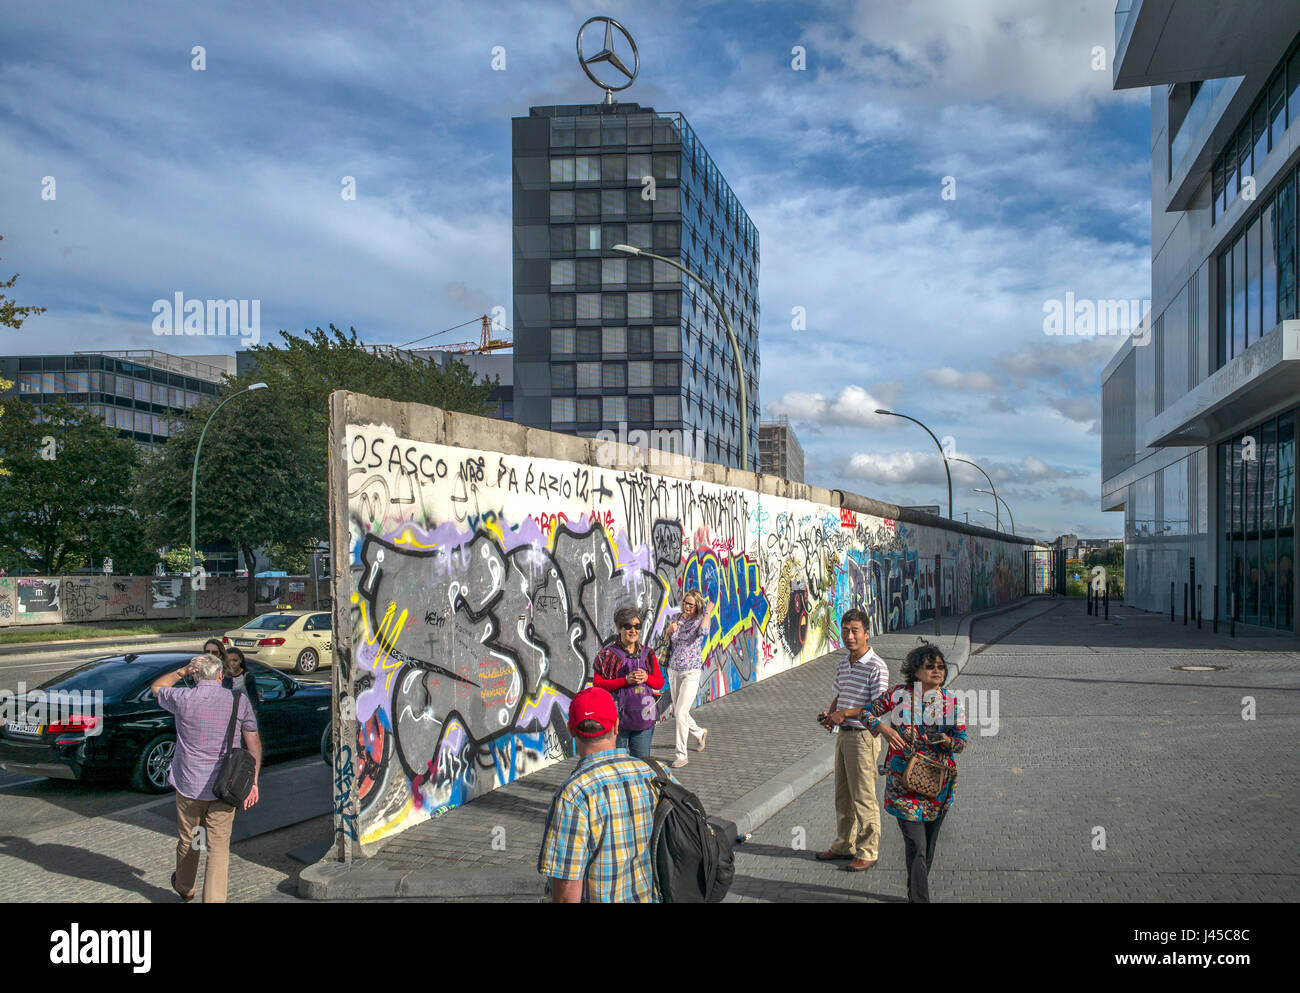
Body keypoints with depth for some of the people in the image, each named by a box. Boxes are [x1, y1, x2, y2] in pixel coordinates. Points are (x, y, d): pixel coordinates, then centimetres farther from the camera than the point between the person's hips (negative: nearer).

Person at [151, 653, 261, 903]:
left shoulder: (183, 699, -8)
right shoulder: (239, 701, -4)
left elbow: (157, 687, 15)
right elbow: (253, 742, -1)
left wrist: (182, 671, 11)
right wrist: (253, 781, 4)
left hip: (189, 786, 0)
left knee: (188, 841, 20)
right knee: (219, 847, 5)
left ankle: (184, 888, 43)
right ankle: (214, 899, 2)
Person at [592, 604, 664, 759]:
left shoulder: (647, 654, 9)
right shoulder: (607, 654, -2)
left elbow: (660, 682, 12)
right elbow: (598, 684, -9)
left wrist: (646, 678, -10)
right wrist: (625, 680, -18)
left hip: (643, 716, 3)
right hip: (617, 716, -3)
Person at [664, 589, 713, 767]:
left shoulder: (700, 621, -6)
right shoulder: (678, 620, 8)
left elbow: (704, 632, -31)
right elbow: (668, 644, 16)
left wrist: (708, 612, -17)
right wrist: (670, 630, -4)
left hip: (691, 672, -6)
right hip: (674, 671, 6)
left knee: (681, 713, -13)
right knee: (678, 713, 15)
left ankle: (681, 755, -3)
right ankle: (700, 733, 43)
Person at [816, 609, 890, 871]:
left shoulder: (876, 667, -15)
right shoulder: (843, 663, 10)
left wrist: (845, 713, -20)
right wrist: (831, 714, 1)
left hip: (863, 736, -8)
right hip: (843, 733, 8)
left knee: (863, 798, 1)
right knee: (842, 795, 17)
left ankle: (867, 852, 14)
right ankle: (844, 845, 30)